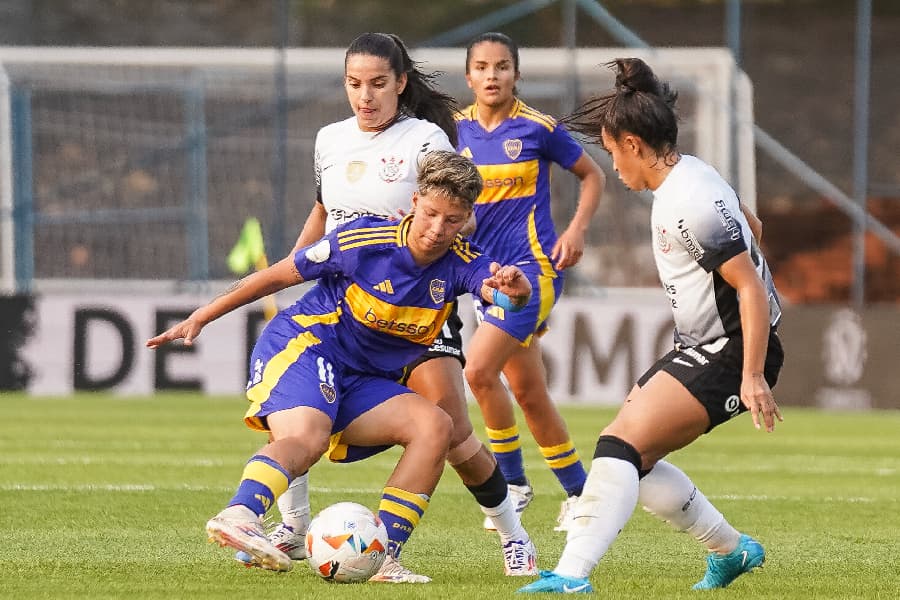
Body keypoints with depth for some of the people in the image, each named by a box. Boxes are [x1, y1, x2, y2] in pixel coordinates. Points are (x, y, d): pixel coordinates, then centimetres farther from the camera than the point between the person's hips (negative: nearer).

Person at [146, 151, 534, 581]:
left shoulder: (460, 264, -4)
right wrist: (202, 317, 2)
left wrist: (513, 288, -54)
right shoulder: (363, 242, -13)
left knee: (434, 426, -17)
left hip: (362, 383, 5)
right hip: (302, 345, -5)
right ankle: (239, 515, -63)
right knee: (306, 438, -34)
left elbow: (498, 288, -26)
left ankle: (383, 557, -20)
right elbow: (280, 274, -2)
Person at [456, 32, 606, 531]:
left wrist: (577, 230, -7)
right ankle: (578, 490, 22)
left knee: (479, 370, -19)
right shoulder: (457, 130, 4)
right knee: (527, 391, 8)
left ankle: (513, 481, -4)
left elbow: (592, 176, 5)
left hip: (533, 264, -6)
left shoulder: (537, 129, -7)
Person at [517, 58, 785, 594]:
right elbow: (752, 228, 25)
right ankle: (732, 550, 23)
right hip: (700, 347, 11)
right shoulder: (690, 174, 9)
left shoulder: (691, 203, -22)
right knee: (631, 457, 11)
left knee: (622, 445, -21)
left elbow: (752, 286, -24)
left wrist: (753, 377, -25)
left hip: (732, 353, -11)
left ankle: (571, 577, -28)